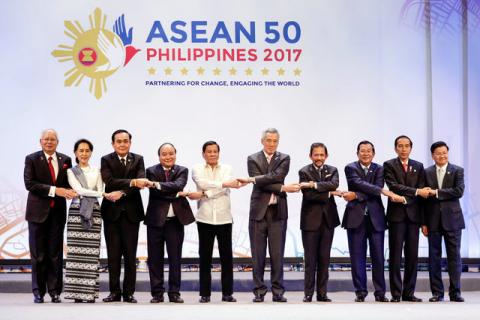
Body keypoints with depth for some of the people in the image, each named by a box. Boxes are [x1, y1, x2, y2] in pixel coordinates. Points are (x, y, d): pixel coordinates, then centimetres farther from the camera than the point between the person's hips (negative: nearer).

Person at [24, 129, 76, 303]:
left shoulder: (65, 160, 8)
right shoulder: (32, 159, -2)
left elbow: (69, 182, 14)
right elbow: (29, 184, -12)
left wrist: (69, 190, -10)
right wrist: (55, 190, -19)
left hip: (57, 212, 3)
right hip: (38, 211, -2)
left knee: (56, 253, 4)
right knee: (38, 254, 3)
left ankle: (54, 291, 9)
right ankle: (38, 292, 10)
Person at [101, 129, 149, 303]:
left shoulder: (138, 160, 7)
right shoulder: (106, 160, 2)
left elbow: (141, 182, -8)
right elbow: (110, 182, -15)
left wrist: (122, 193, -20)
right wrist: (132, 182, -26)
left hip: (131, 212, 1)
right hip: (112, 211, -1)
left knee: (130, 255, 2)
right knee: (113, 255, 2)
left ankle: (129, 292, 7)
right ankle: (114, 291, 9)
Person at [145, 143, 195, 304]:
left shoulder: (182, 171, 6)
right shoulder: (151, 171, 2)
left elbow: (178, 185, -15)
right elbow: (155, 192, -12)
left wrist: (159, 185, -26)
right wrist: (176, 194, -16)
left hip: (175, 220, 1)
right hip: (156, 219, -1)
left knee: (175, 257, 4)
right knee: (155, 258, 3)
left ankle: (174, 293, 11)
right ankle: (157, 293, 11)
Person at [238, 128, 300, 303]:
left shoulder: (284, 159, 6)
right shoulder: (253, 159, 5)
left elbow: (277, 176, -13)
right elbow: (260, 184, -8)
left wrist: (252, 179, -16)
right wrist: (283, 188, -14)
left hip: (277, 211, 0)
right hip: (259, 211, 0)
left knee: (277, 254, 1)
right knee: (258, 254, 2)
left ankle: (277, 292, 7)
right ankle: (259, 291, 9)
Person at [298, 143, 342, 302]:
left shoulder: (332, 170, 10)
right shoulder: (304, 172, -1)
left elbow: (334, 184, -13)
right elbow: (308, 195, -14)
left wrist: (314, 184, -20)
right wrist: (329, 194, -10)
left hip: (328, 219, 3)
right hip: (311, 220, -3)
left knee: (324, 258, 6)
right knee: (310, 259, -1)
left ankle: (322, 293, 11)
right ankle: (308, 294, 6)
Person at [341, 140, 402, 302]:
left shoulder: (379, 169, 9)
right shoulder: (351, 168, 2)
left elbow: (376, 189, -6)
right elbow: (360, 184, -15)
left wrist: (356, 195, -16)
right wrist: (384, 191, -24)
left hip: (375, 217, 2)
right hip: (356, 216, -1)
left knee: (378, 256, 1)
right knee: (357, 257, 0)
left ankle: (380, 292, 8)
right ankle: (360, 292, 7)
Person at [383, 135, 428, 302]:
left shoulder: (418, 166, 13)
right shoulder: (389, 165, 3)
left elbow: (422, 192, 6)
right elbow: (393, 186, -11)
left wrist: (405, 198, -11)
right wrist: (416, 192, -18)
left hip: (413, 214, 3)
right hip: (396, 214, -3)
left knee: (412, 255, 3)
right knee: (395, 255, -2)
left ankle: (409, 292, 9)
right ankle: (396, 293, 2)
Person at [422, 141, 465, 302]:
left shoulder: (457, 171, 3)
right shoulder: (427, 172, 8)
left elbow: (459, 191, -12)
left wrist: (437, 192, -14)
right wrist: (424, 222, 1)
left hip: (452, 218, -2)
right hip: (433, 220, 2)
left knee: (454, 256, 0)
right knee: (434, 256, 3)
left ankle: (455, 292, 6)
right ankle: (437, 292, 9)